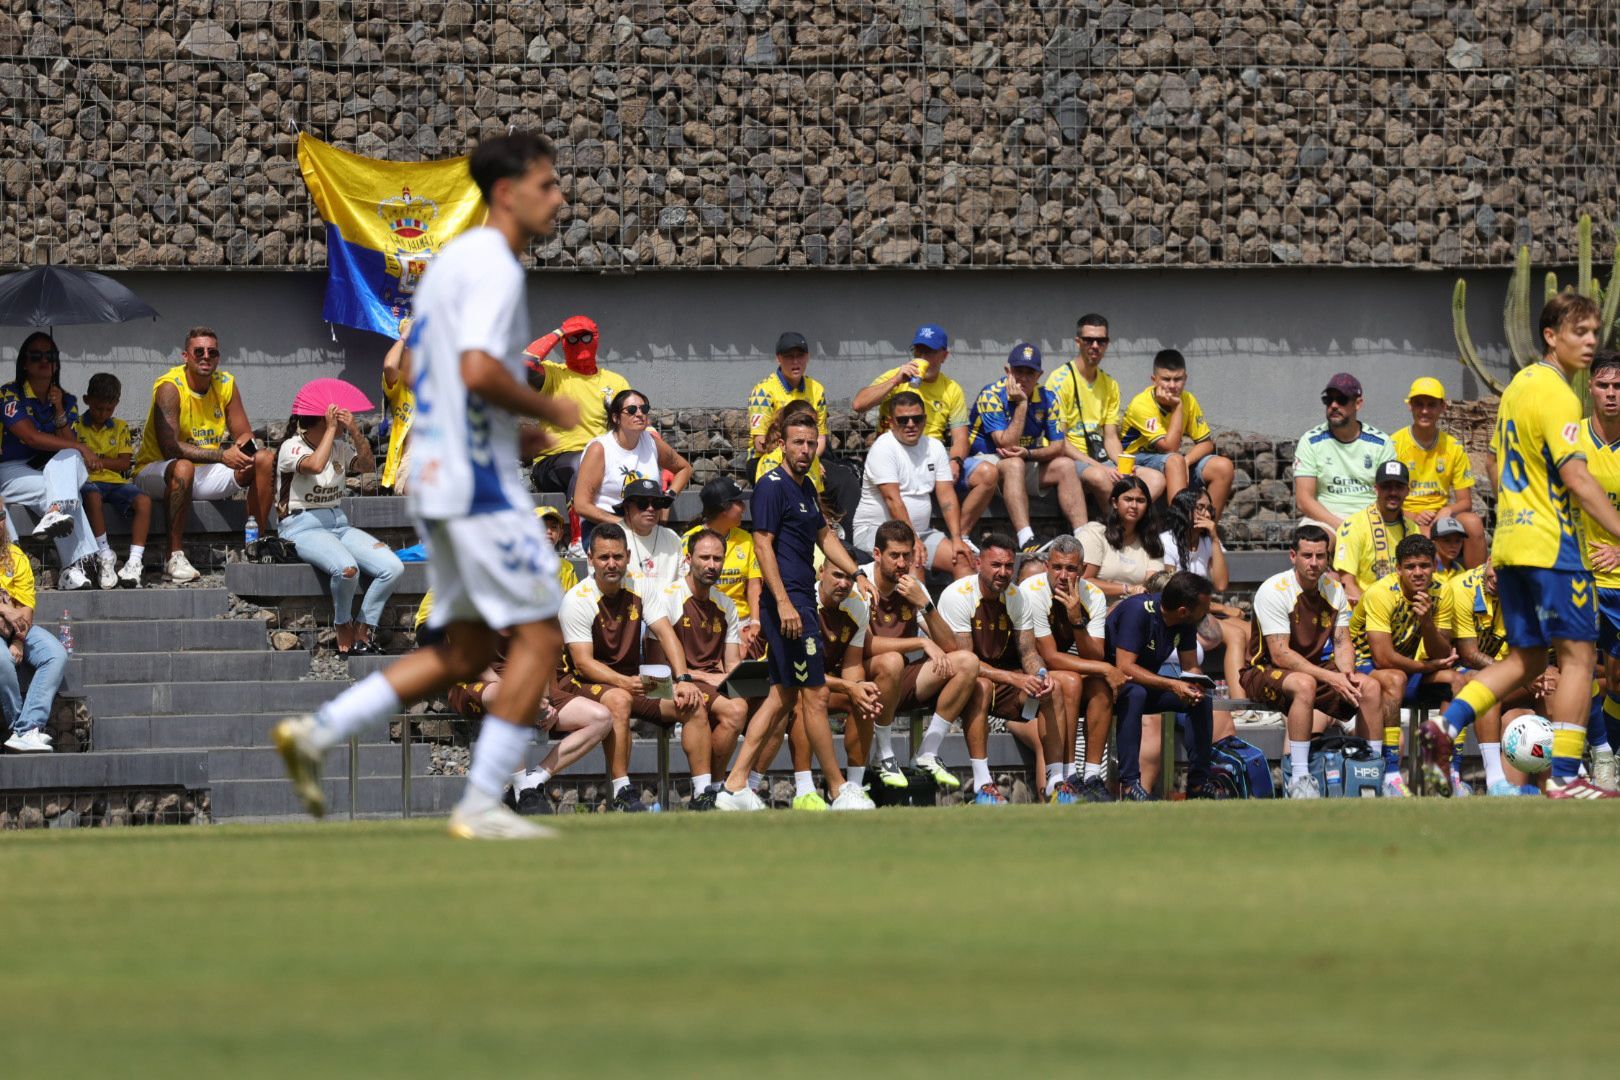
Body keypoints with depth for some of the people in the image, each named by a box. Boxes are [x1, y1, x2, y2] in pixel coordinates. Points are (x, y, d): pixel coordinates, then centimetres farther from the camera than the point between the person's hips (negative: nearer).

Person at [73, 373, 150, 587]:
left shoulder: (120, 427, 15)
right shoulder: (77, 426, 8)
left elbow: (124, 463, 6)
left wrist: (96, 459, -6)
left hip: (116, 481, 3)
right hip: (89, 481, -3)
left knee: (143, 501, -27)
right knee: (93, 497, -40)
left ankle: (135, 561, -34)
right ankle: (105, 556, -32)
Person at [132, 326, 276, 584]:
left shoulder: (225, 383, 1)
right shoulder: (170, 387, -19)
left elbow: (244, 435, 5)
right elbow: (169, 446, -29)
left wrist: (241, 449, -21)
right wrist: (222, 456, -34)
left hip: (205, 474, 6)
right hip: (156, 472, -6)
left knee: (265, 459, -8)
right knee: (183, 467, -40)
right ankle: (175, 558, -38)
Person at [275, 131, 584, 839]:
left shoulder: (451, 261, 18)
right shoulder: (493, 267, -13)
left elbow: (416, 370, 24)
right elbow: (479, 371, -27)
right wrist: (549, 410, -11)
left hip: (437, 480, 10)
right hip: (480, 485, -10)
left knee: (465, 651, 13)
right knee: (538, 639, -5)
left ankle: (317, 732, 8)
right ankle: (481, 804, -6)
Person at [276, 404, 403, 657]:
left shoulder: (340, 447, 17)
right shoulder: (292, 447, -3)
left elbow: (368, 466, 2)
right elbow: (315, 465, -24)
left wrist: (355, 432, -8)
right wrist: (331, 429, -15)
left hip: (339, 524, 7)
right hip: (303, 529, -7)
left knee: (393, 568, -17)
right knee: (347, 568, -37)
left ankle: (363, 633, -7)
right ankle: (343, 627, -8)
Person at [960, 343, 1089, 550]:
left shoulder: (1046, 399, 0)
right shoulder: (991, 396, -16)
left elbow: (1057, 447, -3)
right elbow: (1006, 444, -24)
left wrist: (1028, 453, -22)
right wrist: (1021, 404, -24)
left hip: (1025, 464, 6)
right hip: (983, 461, -6)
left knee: (1064, 466, -14)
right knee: (1014, 465, -36)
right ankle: (1026, 542, -51)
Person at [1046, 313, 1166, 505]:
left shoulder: (1110, 385, 16)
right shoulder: (1061, 380, -6)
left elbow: (1111, 437, 14)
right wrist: (1099, 467, -19)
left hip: (1099, 459, 7)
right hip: (1071, 460, -7)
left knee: (1156, 479, -16)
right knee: (1099, 477, -40)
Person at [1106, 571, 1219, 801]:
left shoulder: (1187, 622, -6)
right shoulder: (1138, 610, -28)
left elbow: (1190, 667, -1)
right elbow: (1124, 666, -33)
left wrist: (1196, 687, -25)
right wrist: (1172, 685, -40)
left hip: (1147, 682, 7)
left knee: (1202, 699, -12)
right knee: (1136, 693, -38)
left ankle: (1198, 782, -7)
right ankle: (1129, 782, -37)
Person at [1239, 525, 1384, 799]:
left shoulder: (1333, 588, 3)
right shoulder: (1274, 590, -18)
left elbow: (1342, 643, 3)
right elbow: (1280, 654, -24)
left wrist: (1347, 674, -20)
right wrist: (1330, 678, -30)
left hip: (1313, 668, 6)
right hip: (1266, 671, -6)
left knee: (1371, 687, -13)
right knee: (1304, 685, -39)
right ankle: (1299, 779, -35)